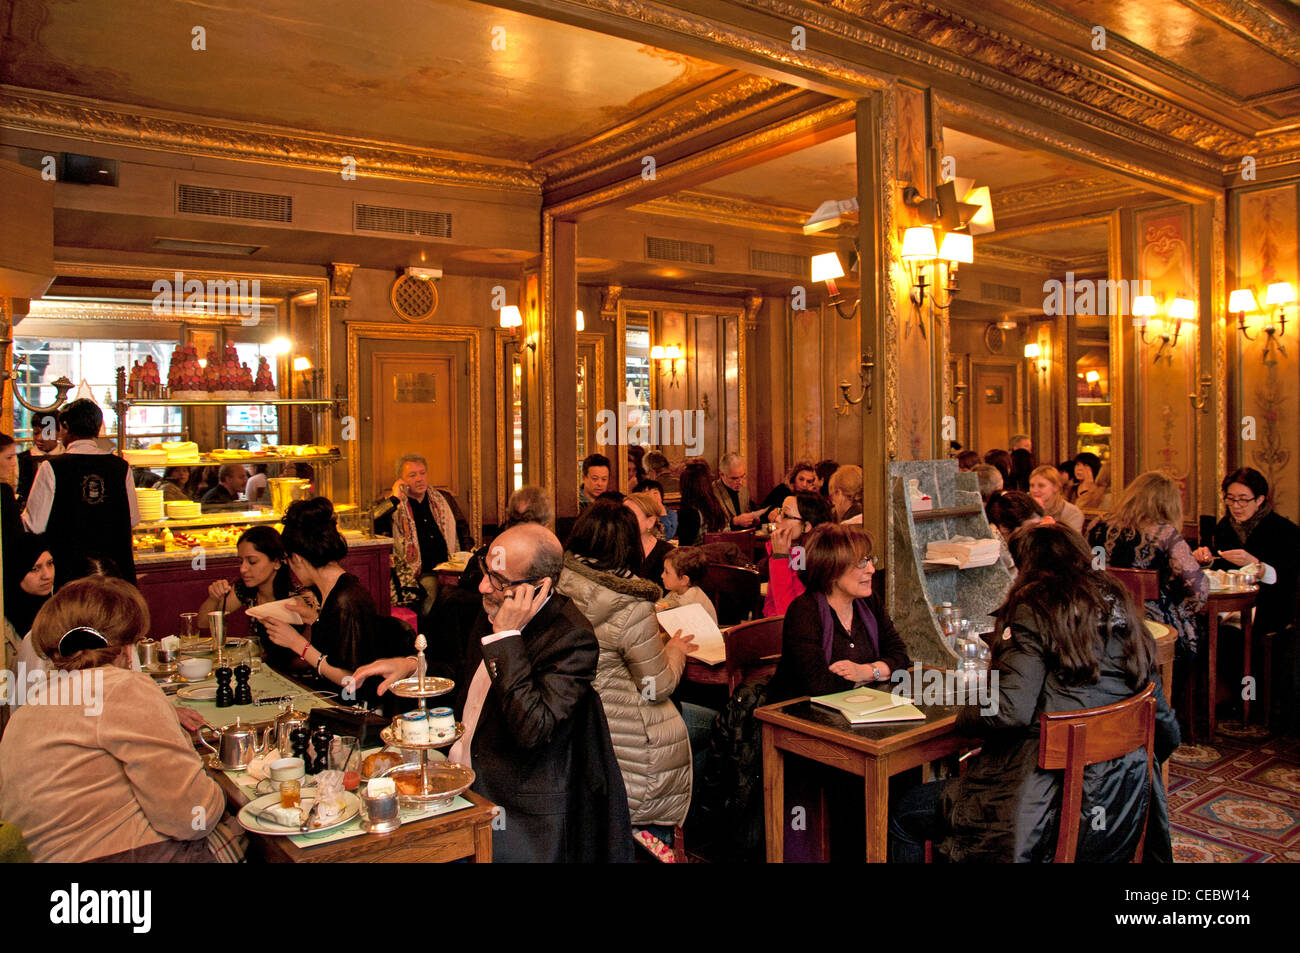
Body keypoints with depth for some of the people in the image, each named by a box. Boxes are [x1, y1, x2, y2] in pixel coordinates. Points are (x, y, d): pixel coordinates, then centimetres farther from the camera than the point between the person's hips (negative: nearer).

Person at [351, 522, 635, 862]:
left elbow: (532, 730, -31)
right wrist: (413, 665, 4)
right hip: (461, 783, 7)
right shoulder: (492, 610, 3)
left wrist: (506, 637, -28)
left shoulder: (572, 638, -21)